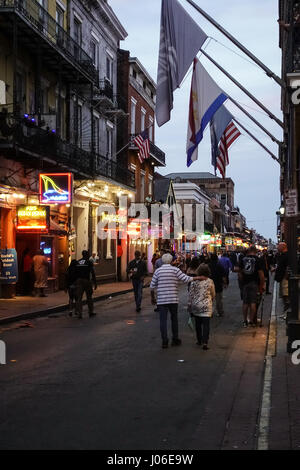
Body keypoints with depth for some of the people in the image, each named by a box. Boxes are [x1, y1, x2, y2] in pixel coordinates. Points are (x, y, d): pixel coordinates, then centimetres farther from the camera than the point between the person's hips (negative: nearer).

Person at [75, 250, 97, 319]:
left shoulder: (77, 262, 11)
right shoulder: (89, 262, -1)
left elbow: (74, 273, 9)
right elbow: (93, 273, -5)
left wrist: (75, 281, 14)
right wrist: (95, 283, -2)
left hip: (78, 281, 3)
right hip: (86, 280, -3)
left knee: (79, 298, 2)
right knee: (89, 297, 11)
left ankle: (79, 313, -4)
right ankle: (91, 312, 18)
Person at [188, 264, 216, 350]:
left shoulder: (194, 281, -3)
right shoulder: (210, 281, -3)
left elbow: (191, 294, -1)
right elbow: (213, 294, 9)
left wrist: (189, 305, 9)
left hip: (196, 305, 1)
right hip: (206, 306, -1)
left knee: (198, 324, 16)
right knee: (206, 324, -3)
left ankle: (199, 341, 26)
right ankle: (205, 342, -15)